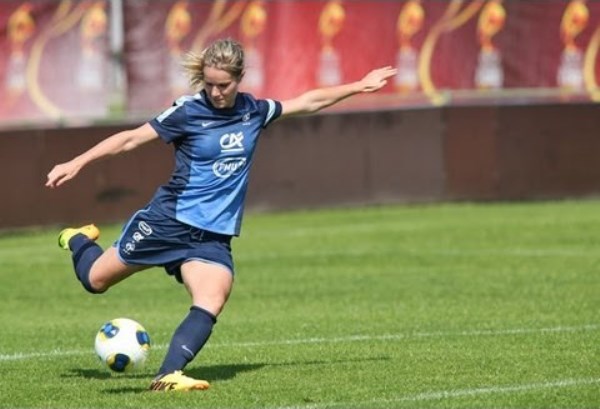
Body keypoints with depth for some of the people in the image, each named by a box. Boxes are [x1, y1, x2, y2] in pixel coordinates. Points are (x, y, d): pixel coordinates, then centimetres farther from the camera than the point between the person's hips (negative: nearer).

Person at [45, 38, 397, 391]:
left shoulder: (254, 111, 2)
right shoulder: (188, 112, -11)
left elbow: (308, 102, 16)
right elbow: (132, 138, -9)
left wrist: (360, 86, 19)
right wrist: (77, 163, -15)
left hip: (213, 237, 3)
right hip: (169, 221, -3)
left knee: (211, 304, -24)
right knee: (95, 280, 7)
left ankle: (168, 375, -31)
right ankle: (80, 240, 41)